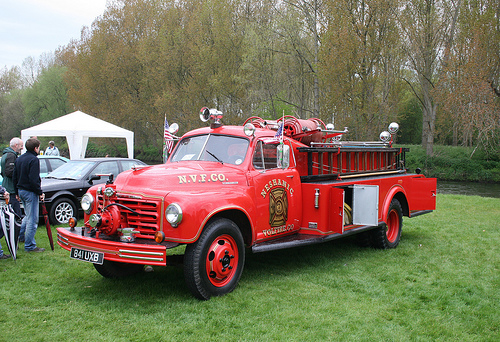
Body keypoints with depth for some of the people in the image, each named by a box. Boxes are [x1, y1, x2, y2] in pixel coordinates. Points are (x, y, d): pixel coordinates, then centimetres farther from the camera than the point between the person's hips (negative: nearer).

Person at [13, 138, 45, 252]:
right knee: (32, 219, -2)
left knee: (28, 216, 24)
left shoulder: (19, 159, 12)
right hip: (30, 192, -9)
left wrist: (17, 192, 23)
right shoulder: (33, 160, -16)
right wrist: (40, 192, -14)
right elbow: (34, 180, -22)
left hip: (21, 191, 9)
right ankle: (30, 246, 2)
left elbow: (14, 177, 17)